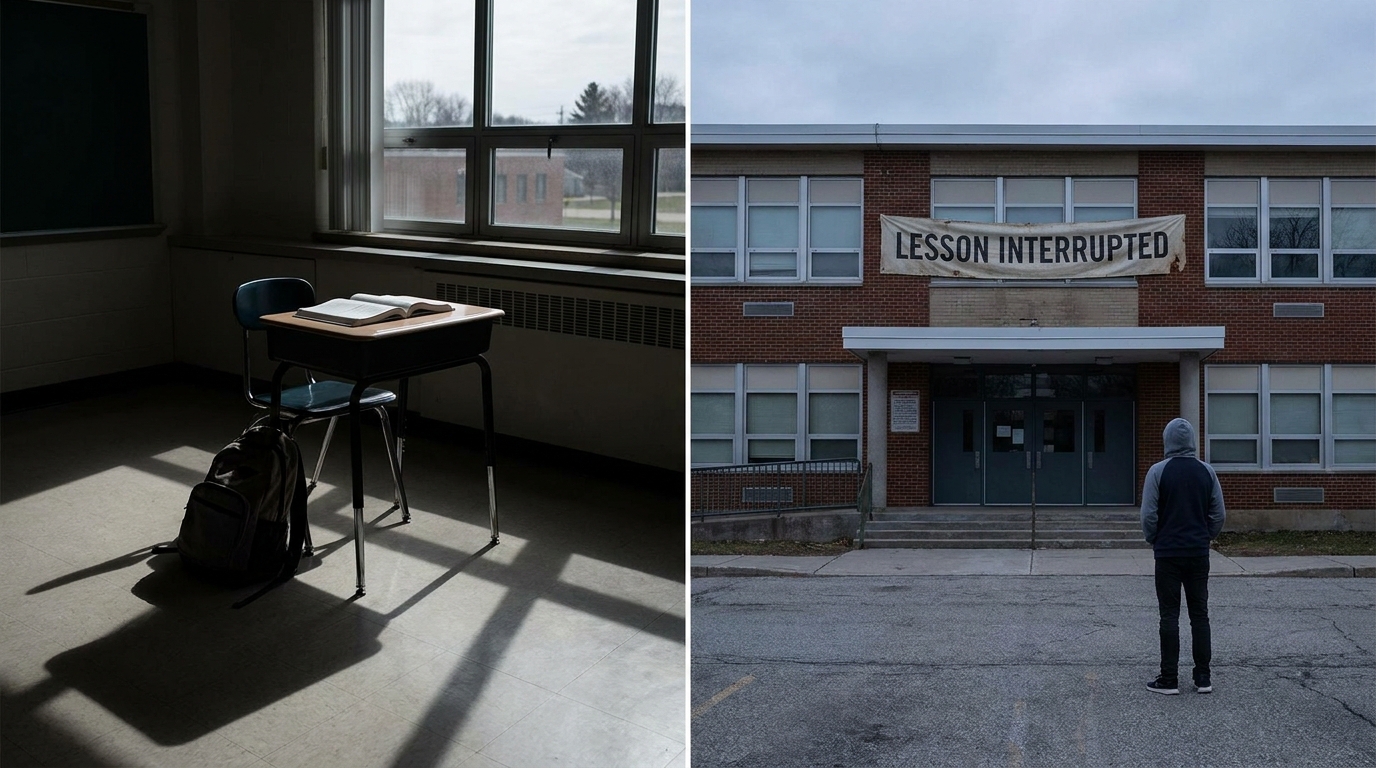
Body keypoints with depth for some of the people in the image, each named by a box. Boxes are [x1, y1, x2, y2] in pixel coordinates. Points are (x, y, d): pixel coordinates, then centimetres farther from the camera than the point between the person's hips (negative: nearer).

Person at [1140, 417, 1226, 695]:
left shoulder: (1158, 471, -9)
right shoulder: (1206, 471, 2)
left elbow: (1149, 515, -11)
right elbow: (1218, 514, 4)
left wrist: (1153, 540, 5)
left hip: (1168, 554, -3)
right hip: (1199, 554, 3)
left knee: (1170, 615, 1)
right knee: (1199, 614, 10)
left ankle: (1169, 679, 2)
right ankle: (1203, 677, 13)